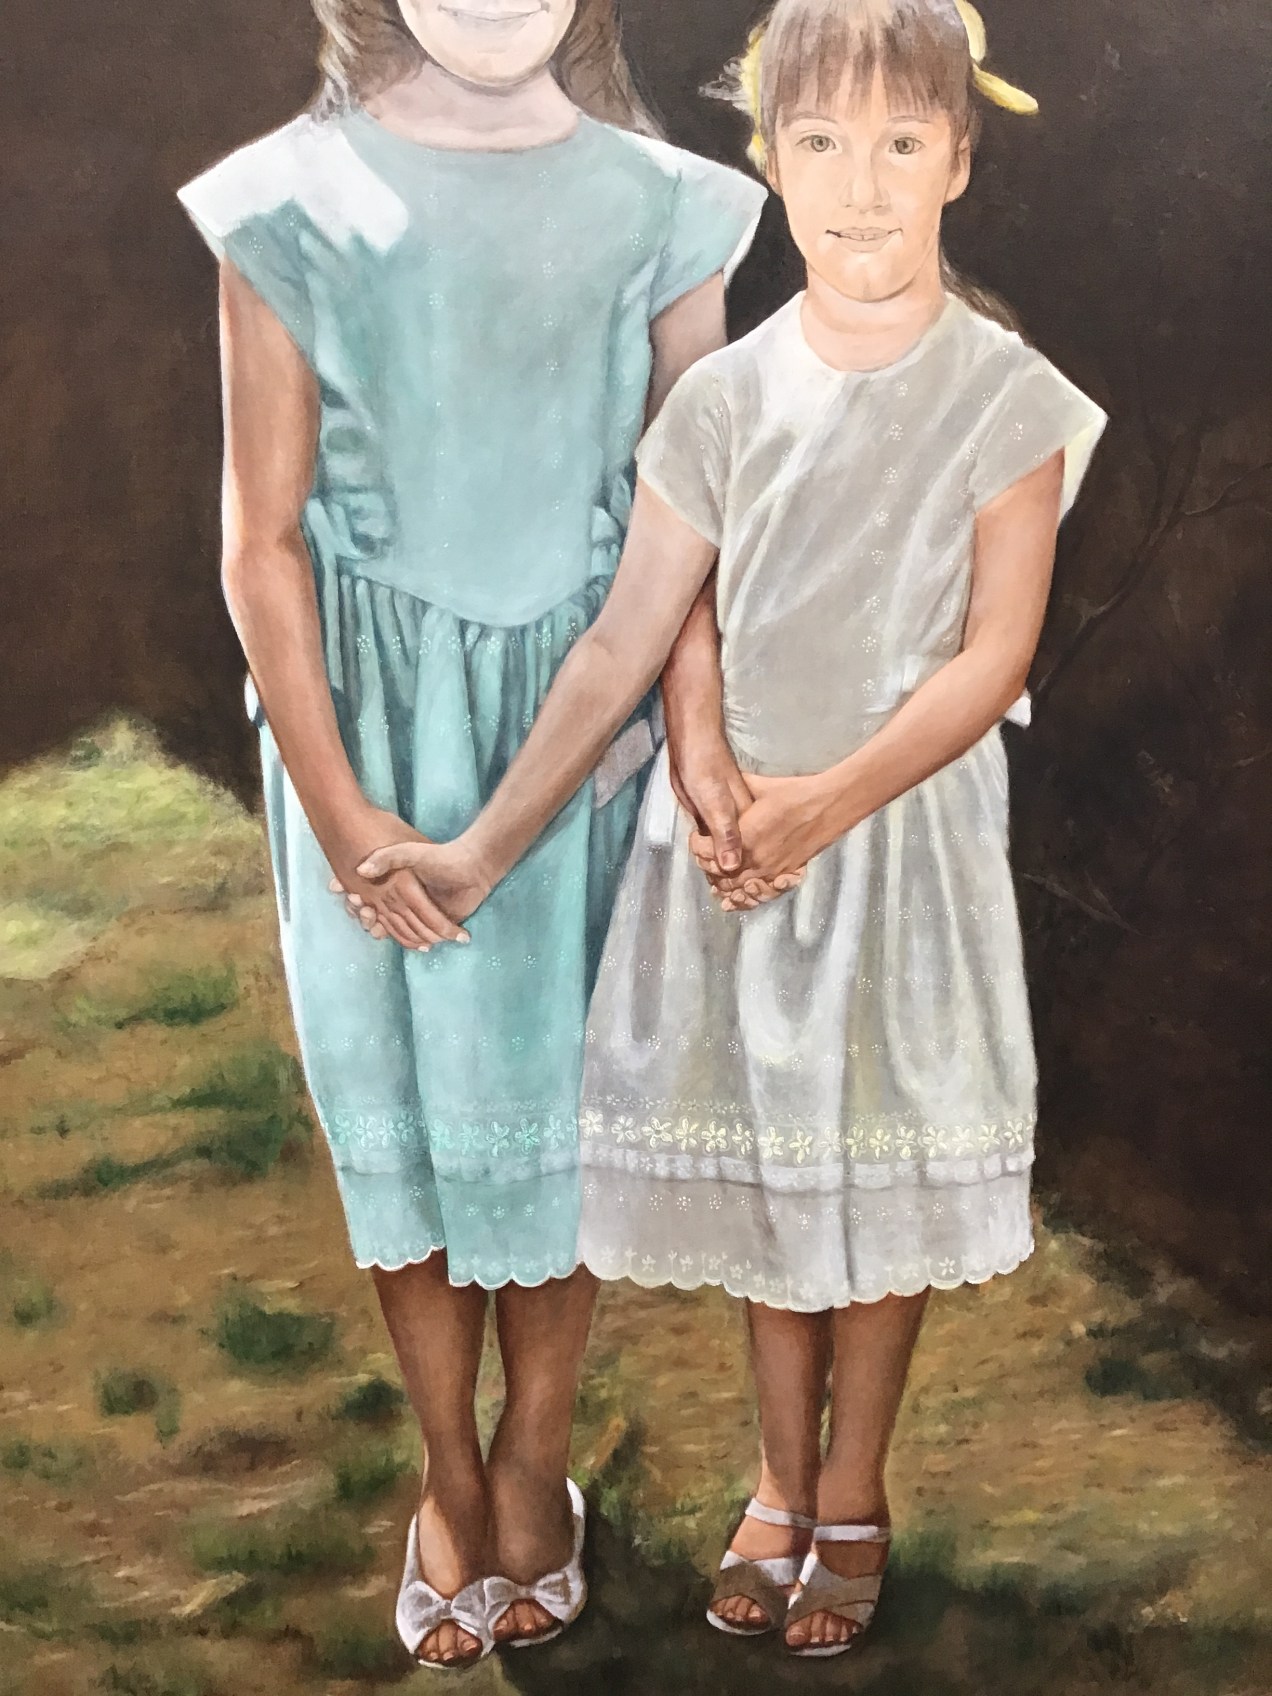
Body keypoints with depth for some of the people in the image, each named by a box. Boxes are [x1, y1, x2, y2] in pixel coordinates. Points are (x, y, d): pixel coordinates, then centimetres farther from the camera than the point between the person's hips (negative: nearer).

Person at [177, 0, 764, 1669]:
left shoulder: (660, 210, -2)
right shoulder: (296, 205, -6)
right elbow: (264, 539, -5)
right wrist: (334, 803, -10)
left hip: (586, 714, 1)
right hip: (380, 720, 0)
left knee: (560, 1093, 10)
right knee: (404, 1099, 10)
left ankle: (533, 1456, 32)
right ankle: (450, 1471, 30)